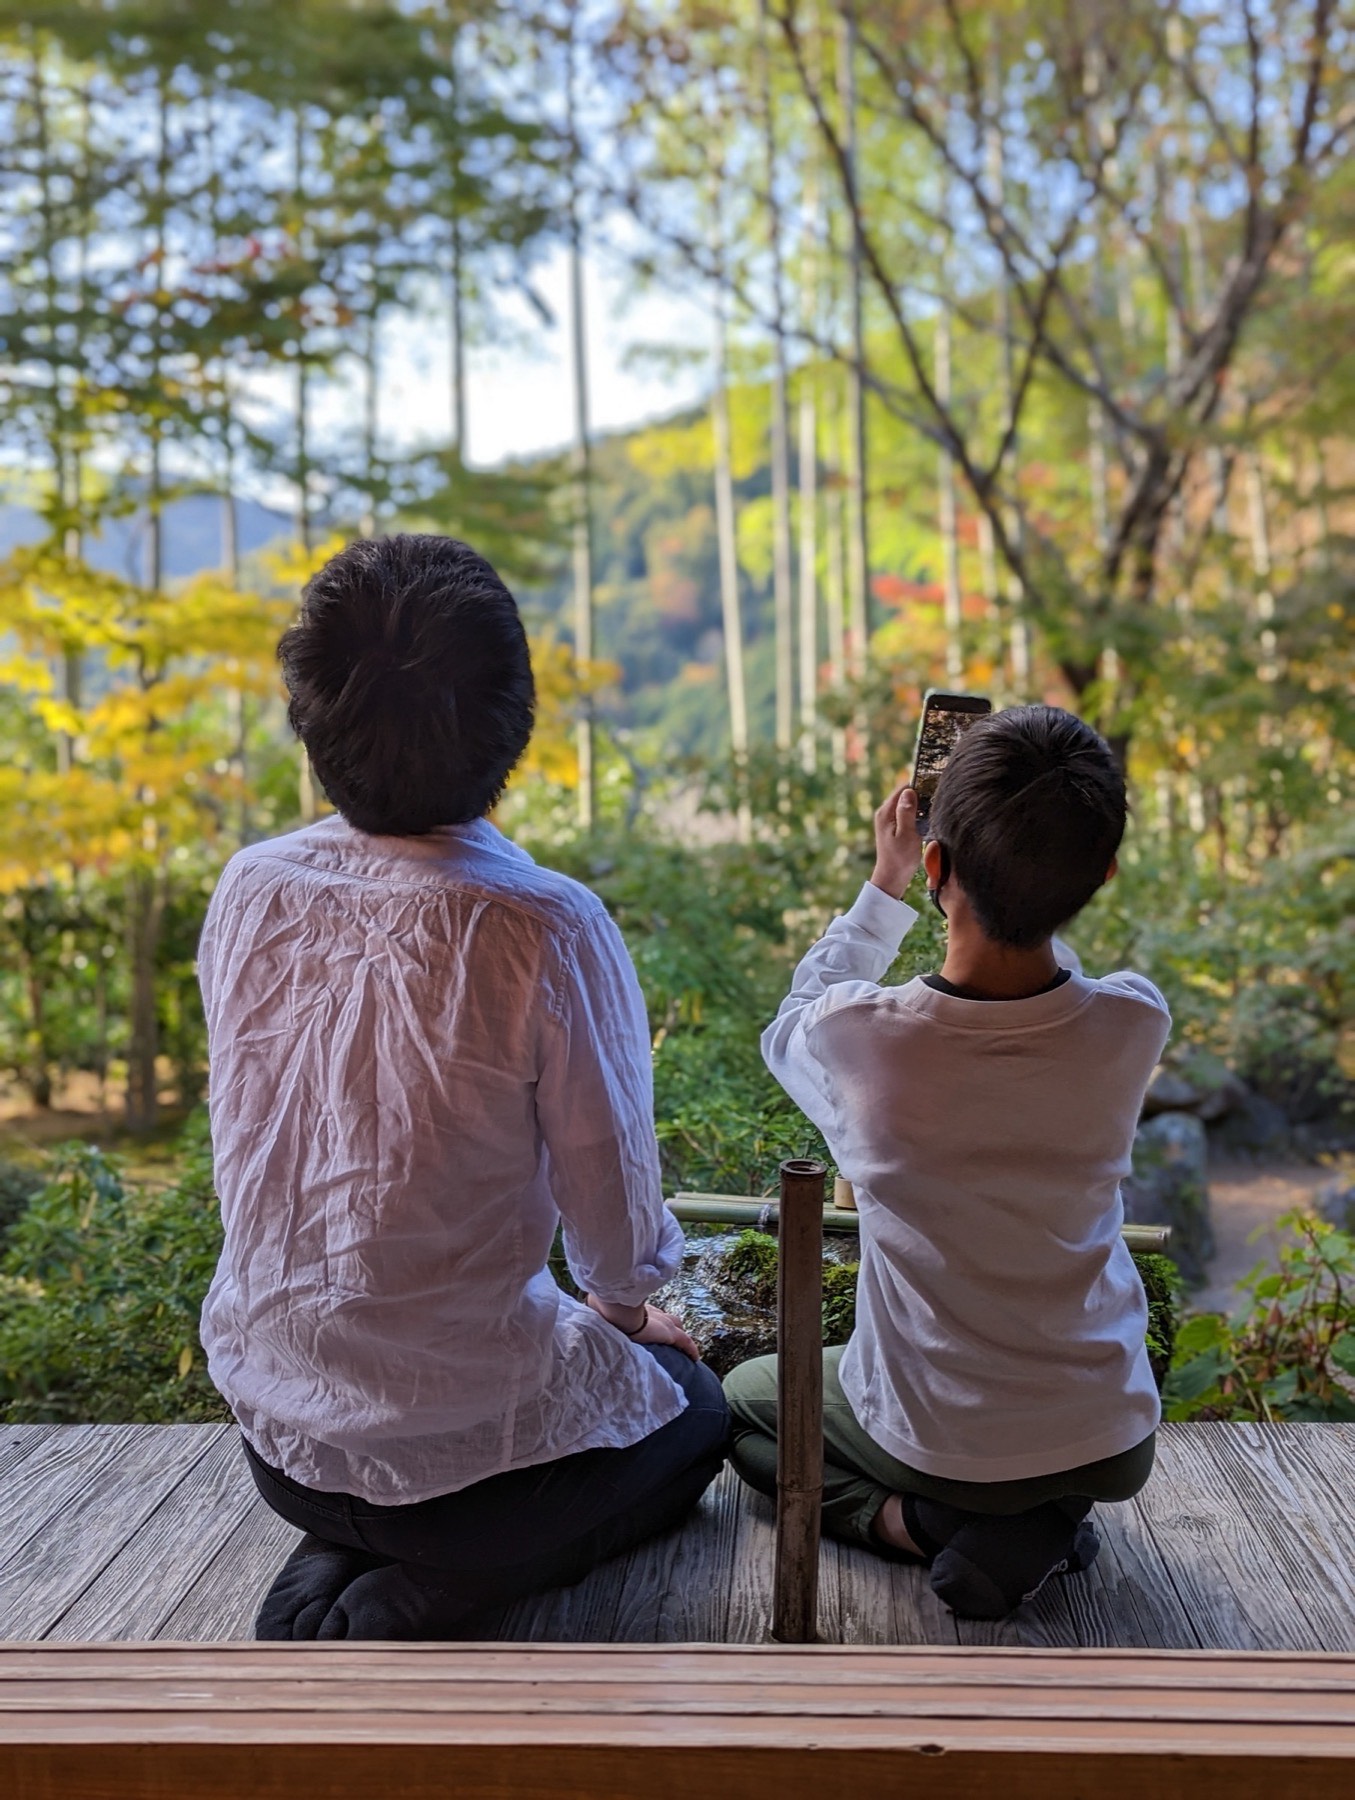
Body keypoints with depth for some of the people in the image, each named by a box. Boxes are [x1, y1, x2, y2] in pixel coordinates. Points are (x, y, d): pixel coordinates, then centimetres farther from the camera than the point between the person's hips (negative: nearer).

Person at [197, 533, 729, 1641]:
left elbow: (262, 1150, 5)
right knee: (693, 1411, 24)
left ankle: (330, 1573, 11)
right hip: (463, 1444, -6)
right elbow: (612, 1202, -12)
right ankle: (407, 1612, 2)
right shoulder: (547, 932, -25)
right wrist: (625, 1307, 12)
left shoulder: (249, 893, -9)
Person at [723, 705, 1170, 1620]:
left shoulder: (862, 1035, -28)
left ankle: (916, 1521, 2)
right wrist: (1041, 865, 6)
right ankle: (1045, 1517, 8)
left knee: (743, 1397, 28)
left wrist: (883, 886, 5)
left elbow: (790, 1033, 0)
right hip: (1113, 1442, 2)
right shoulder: (1134, 1024, -22)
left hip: (935, 1444, -2)